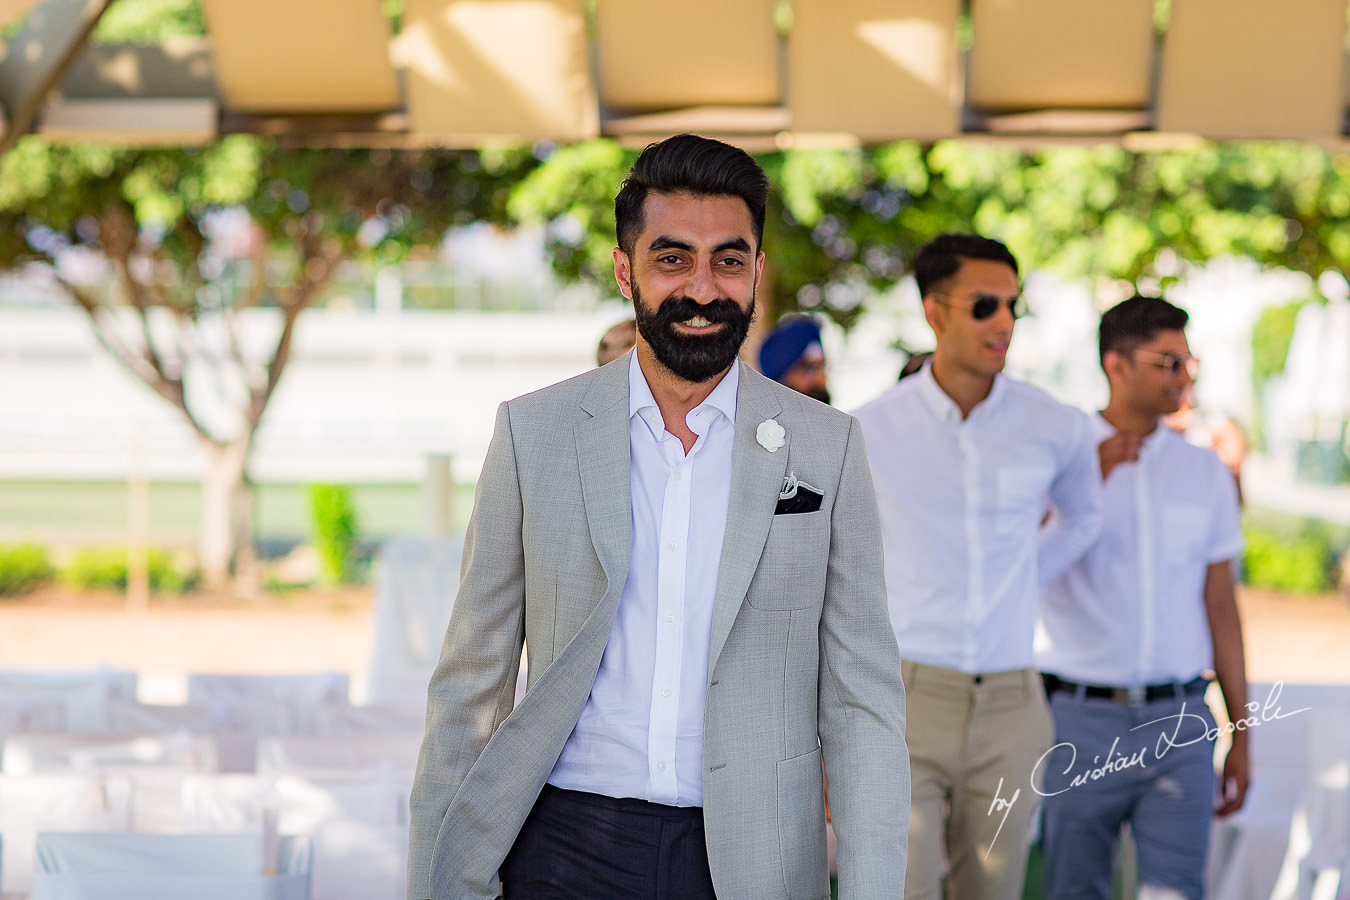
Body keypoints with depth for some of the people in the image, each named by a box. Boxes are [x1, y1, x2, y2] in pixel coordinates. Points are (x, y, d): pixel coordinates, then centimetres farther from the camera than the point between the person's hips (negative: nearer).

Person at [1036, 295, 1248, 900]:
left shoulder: (1206, 474, 9)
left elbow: (1220, 606, 12)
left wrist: (1241, 736, 11)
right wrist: (1092, 478, -17)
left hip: (1178, 721, 2)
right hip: (1081, 722, -2)